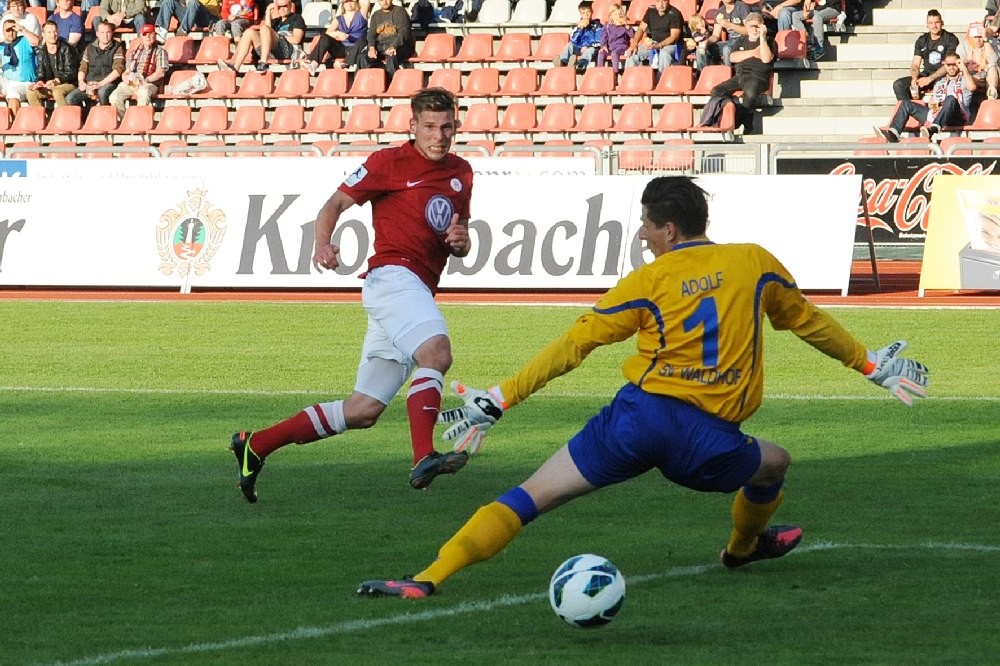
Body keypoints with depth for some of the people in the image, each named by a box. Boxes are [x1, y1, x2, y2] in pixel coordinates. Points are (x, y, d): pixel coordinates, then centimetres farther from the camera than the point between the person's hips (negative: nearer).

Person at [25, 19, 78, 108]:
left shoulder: (66, 49, -7)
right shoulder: (41, 51, 8)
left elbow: (71, 73, -13)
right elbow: (41, 74, 9)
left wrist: (56, 81, -29)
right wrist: (37, 83, -14)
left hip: (68, 84, -5)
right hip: (50, 86, 5)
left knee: (57, 92, -37)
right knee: (31, 93, -18)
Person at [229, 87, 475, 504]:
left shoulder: (461, 173, 20)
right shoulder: (390, 162, 1)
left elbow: (460, 246, 27)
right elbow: (335, 204, 1)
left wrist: (461, 241, 2)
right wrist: (322, 244, -18)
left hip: (419, 290, 7)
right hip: (393, 275, -7)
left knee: (362, 412, 6)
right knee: (436, 351, -34)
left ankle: (256, 446, 14)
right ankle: (423, 458, -47)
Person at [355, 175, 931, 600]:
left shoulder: (650, 281, 7)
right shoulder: (755, 262, 13)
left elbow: (572, 347, 5)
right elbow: (809, 321, 28)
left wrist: (497, 400, 7)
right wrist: (873, 365, 44)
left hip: (641, 414, -1)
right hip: (707, 437, 1)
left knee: (530, 497, -2)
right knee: (776, 464, 34)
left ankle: (429, 579, -16)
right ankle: (744, 547, 59)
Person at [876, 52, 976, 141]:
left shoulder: (963, 79, 10)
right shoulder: (939, 83, 27)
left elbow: (972, 87, -15)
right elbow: (932, 102, 24)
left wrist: (964, 68, -11)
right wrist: (932, 105, 0)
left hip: (957, 118, -6)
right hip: (936, 114, 6)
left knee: (950, 99, -38)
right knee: (906, 104, -2)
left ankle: (933, 129, -59)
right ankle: (893, 134, -26)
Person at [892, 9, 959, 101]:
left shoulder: (951, 39, -2)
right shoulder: (922, 41, 13)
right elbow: (915, 64, 9)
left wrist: (930, 79, -23)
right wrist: (914, 78, -16)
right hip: (925, 75, 5)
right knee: (898, 84, -16)